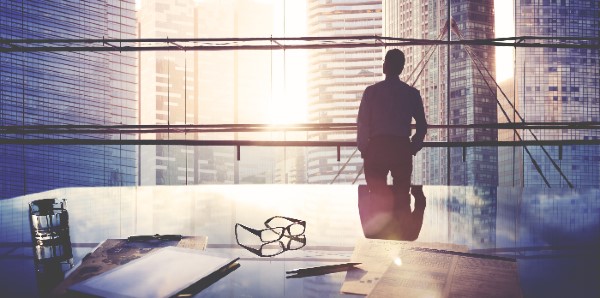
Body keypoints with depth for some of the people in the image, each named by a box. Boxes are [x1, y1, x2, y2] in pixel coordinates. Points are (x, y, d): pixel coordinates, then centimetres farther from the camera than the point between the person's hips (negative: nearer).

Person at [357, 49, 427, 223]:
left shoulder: (371, 91, -2)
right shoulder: (412, 93, 5)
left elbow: (363, 124, -3)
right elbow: (422, 125, 5)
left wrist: (363, 149, 8)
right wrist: (413, 148, 16)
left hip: (377, 147, -2)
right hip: (402, 148, 2)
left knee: (378, 195, 5)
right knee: (402, 194, 11)